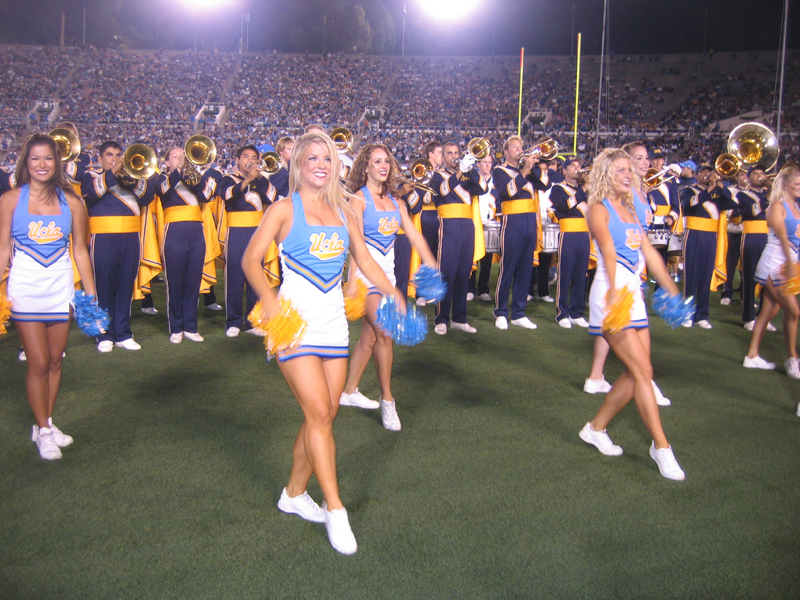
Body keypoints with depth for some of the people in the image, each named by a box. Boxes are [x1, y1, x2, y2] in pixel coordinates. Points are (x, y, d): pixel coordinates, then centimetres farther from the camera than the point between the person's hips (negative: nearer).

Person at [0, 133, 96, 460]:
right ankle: (43, 430, 14)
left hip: (61, 287, 2)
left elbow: (80, 249, 6)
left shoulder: (71, 202, 2)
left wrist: (92, 293, 5)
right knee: (38, 363, -2)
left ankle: (47, 424, 25)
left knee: (55, 361, 9)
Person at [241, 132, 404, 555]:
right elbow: (251, 258, -9)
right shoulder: (285, 209, -2)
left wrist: (392, 291, 7)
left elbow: (364, 259, 20)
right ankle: (334, 509, -2)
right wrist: (268, 298, -25)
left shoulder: (343, 211, 13)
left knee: (325, 415, 7)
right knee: (319, 412, -11)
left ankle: (294, 494, 25)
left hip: (333, 321, 5)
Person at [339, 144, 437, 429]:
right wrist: (353, 281, -26)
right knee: (384, 334, -11)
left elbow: (415, 236, 10)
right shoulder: (359, 198, -7)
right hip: (366, 270, -6)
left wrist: (433, 268, 2)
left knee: (369, 336, 12)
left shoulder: (395, 202, 12)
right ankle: (387, 400, 0)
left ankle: (349, 392, 26)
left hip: (387, 271, 6)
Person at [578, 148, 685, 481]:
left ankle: (596, 428, 23)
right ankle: (661, 446, 0)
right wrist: (613, 287, -39)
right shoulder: (599, 209, -6)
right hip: (610, 294, -8)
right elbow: (608, 248, -24)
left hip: (634, 294, 8)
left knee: (636, 374, 8)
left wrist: (672, 291, 19)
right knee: (643, 371, -9)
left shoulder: (629, 210, 18)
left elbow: (649, 253, 20)